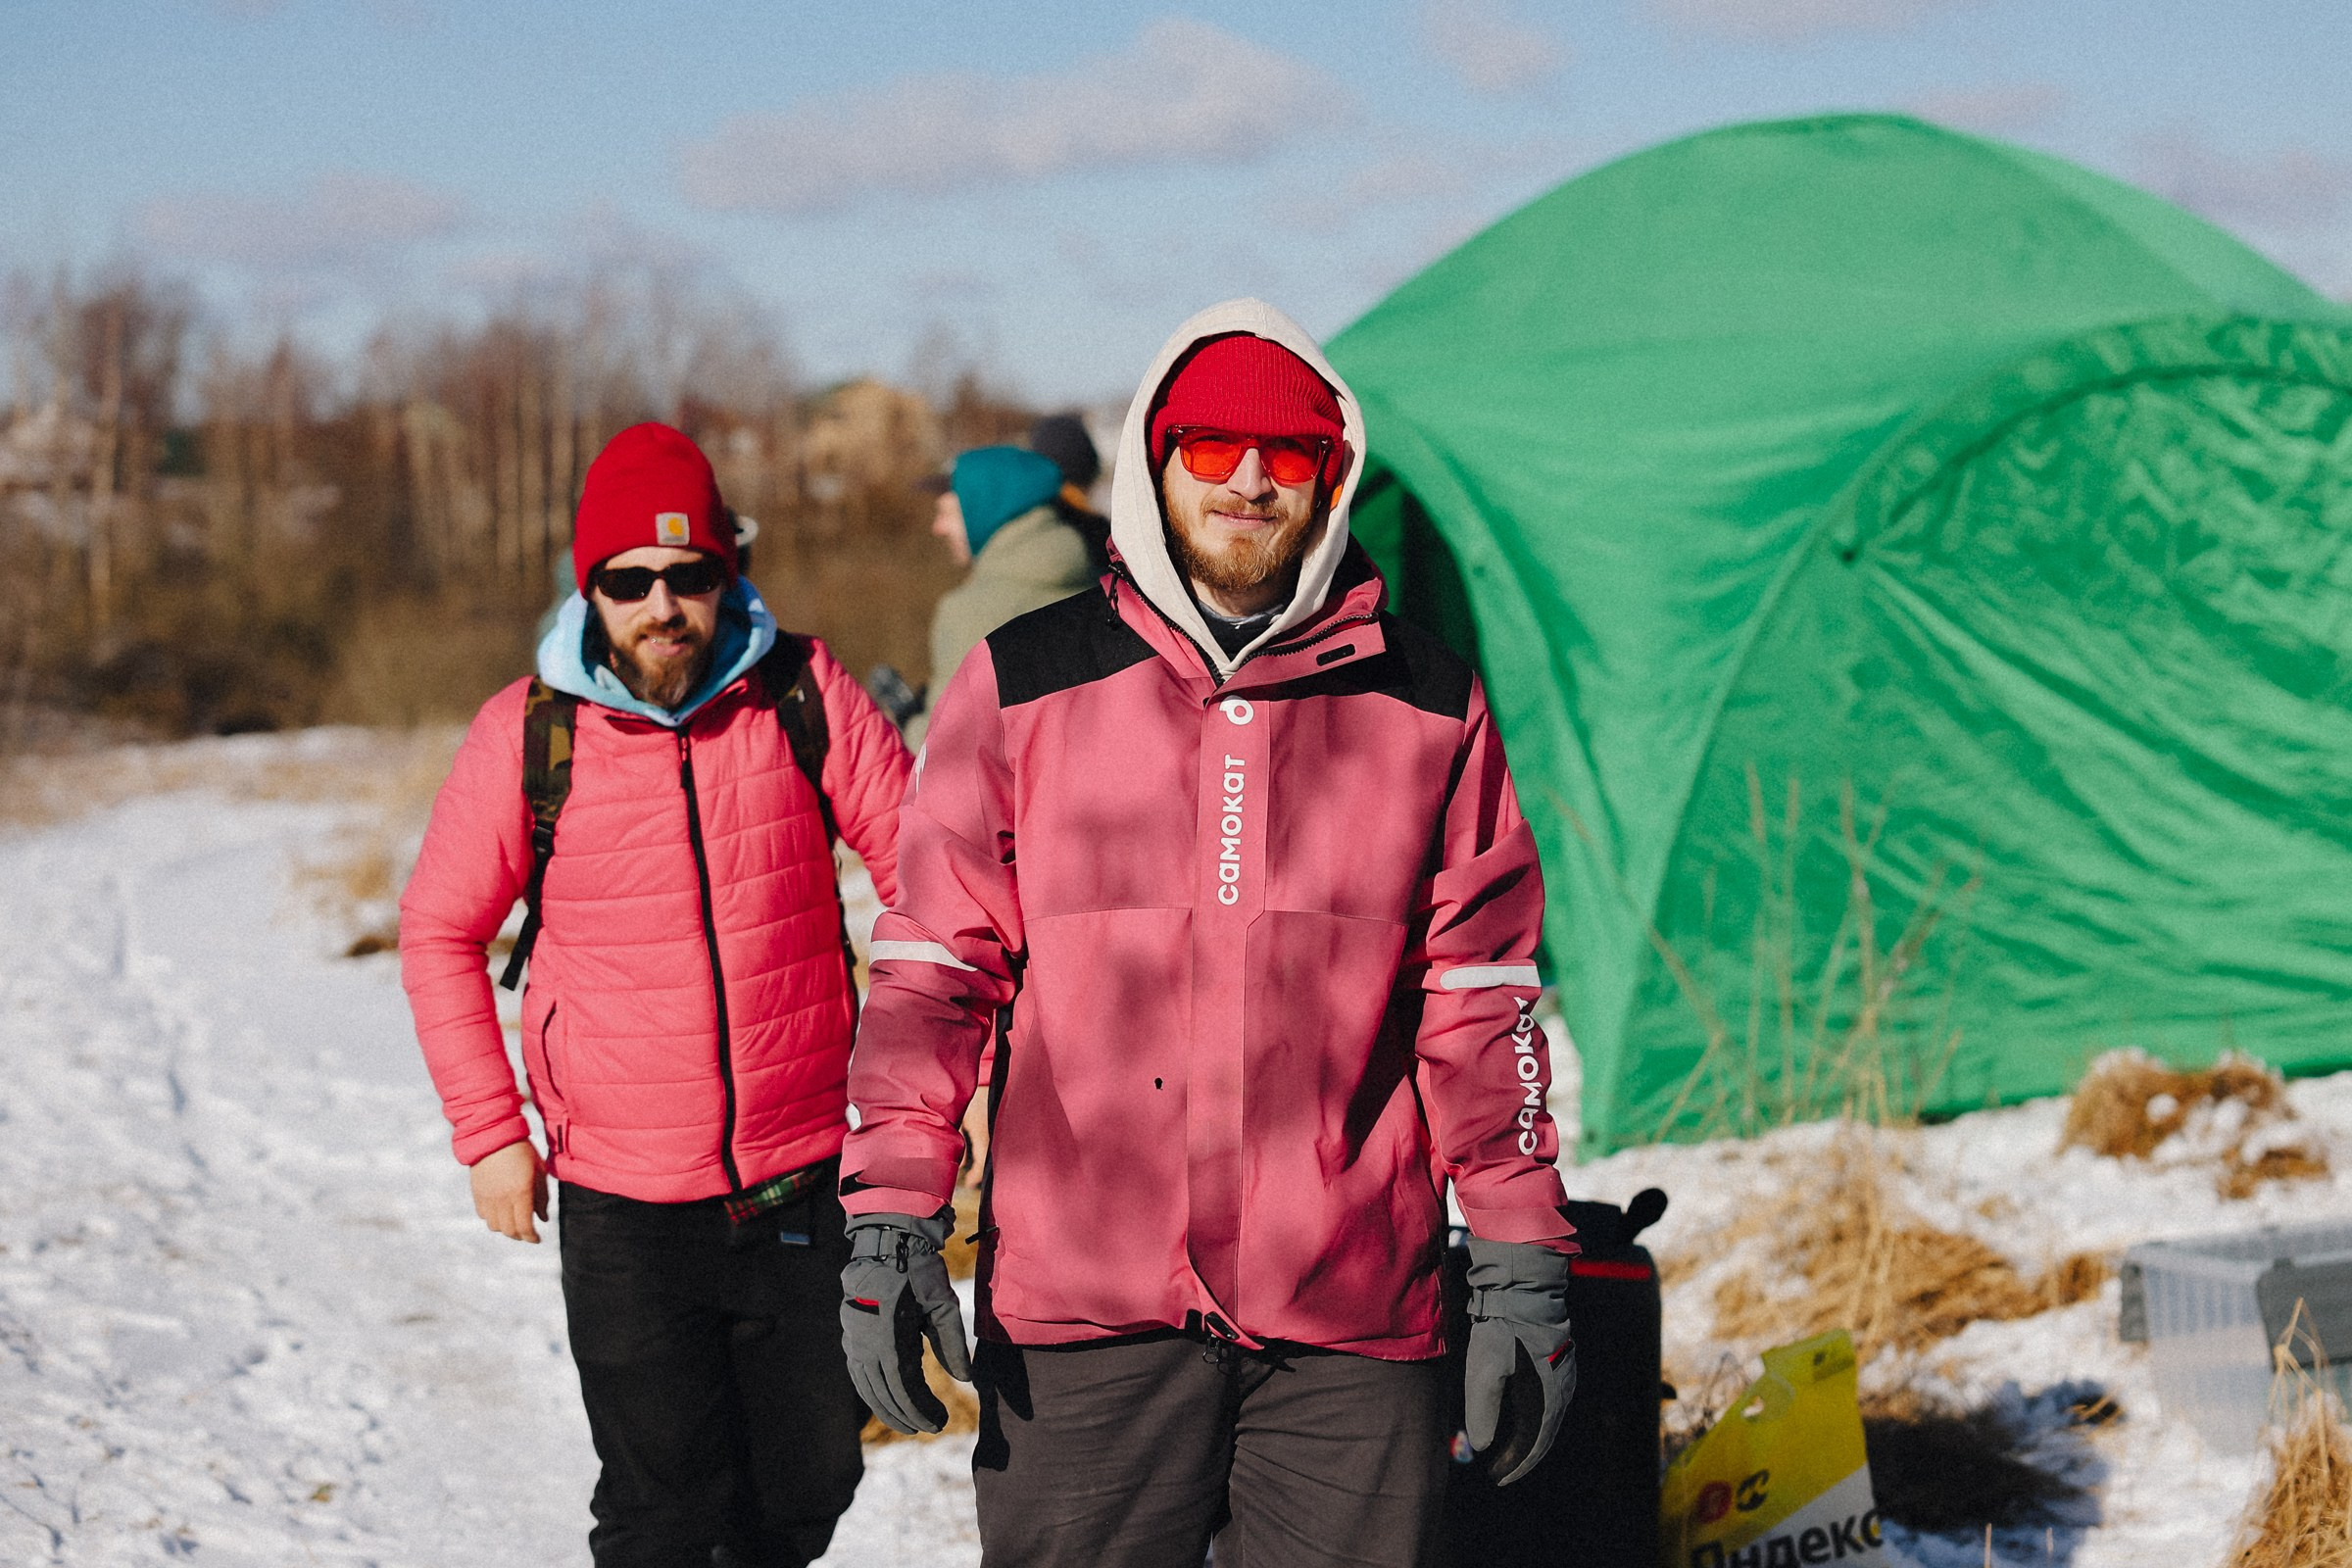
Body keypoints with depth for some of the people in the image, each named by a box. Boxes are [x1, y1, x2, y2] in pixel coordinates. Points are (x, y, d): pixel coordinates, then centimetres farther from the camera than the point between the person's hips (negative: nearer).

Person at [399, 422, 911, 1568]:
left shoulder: (801, 693, -5)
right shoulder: (527, 733, -6)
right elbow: (439, 932, 4)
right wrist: (489, 1133, 0)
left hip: (805, 1184, 1)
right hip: (626, 1210, -1)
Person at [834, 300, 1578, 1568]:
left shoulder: (1429, 706, 8)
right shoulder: (1020, 690, 5)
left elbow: (1480, 1004, 8)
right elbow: (935, 964, 4)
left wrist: (1519, 1271, 5)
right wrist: (889, 1222, -5)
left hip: (1354, 1320, 1)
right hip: (1079, 1311, -1)